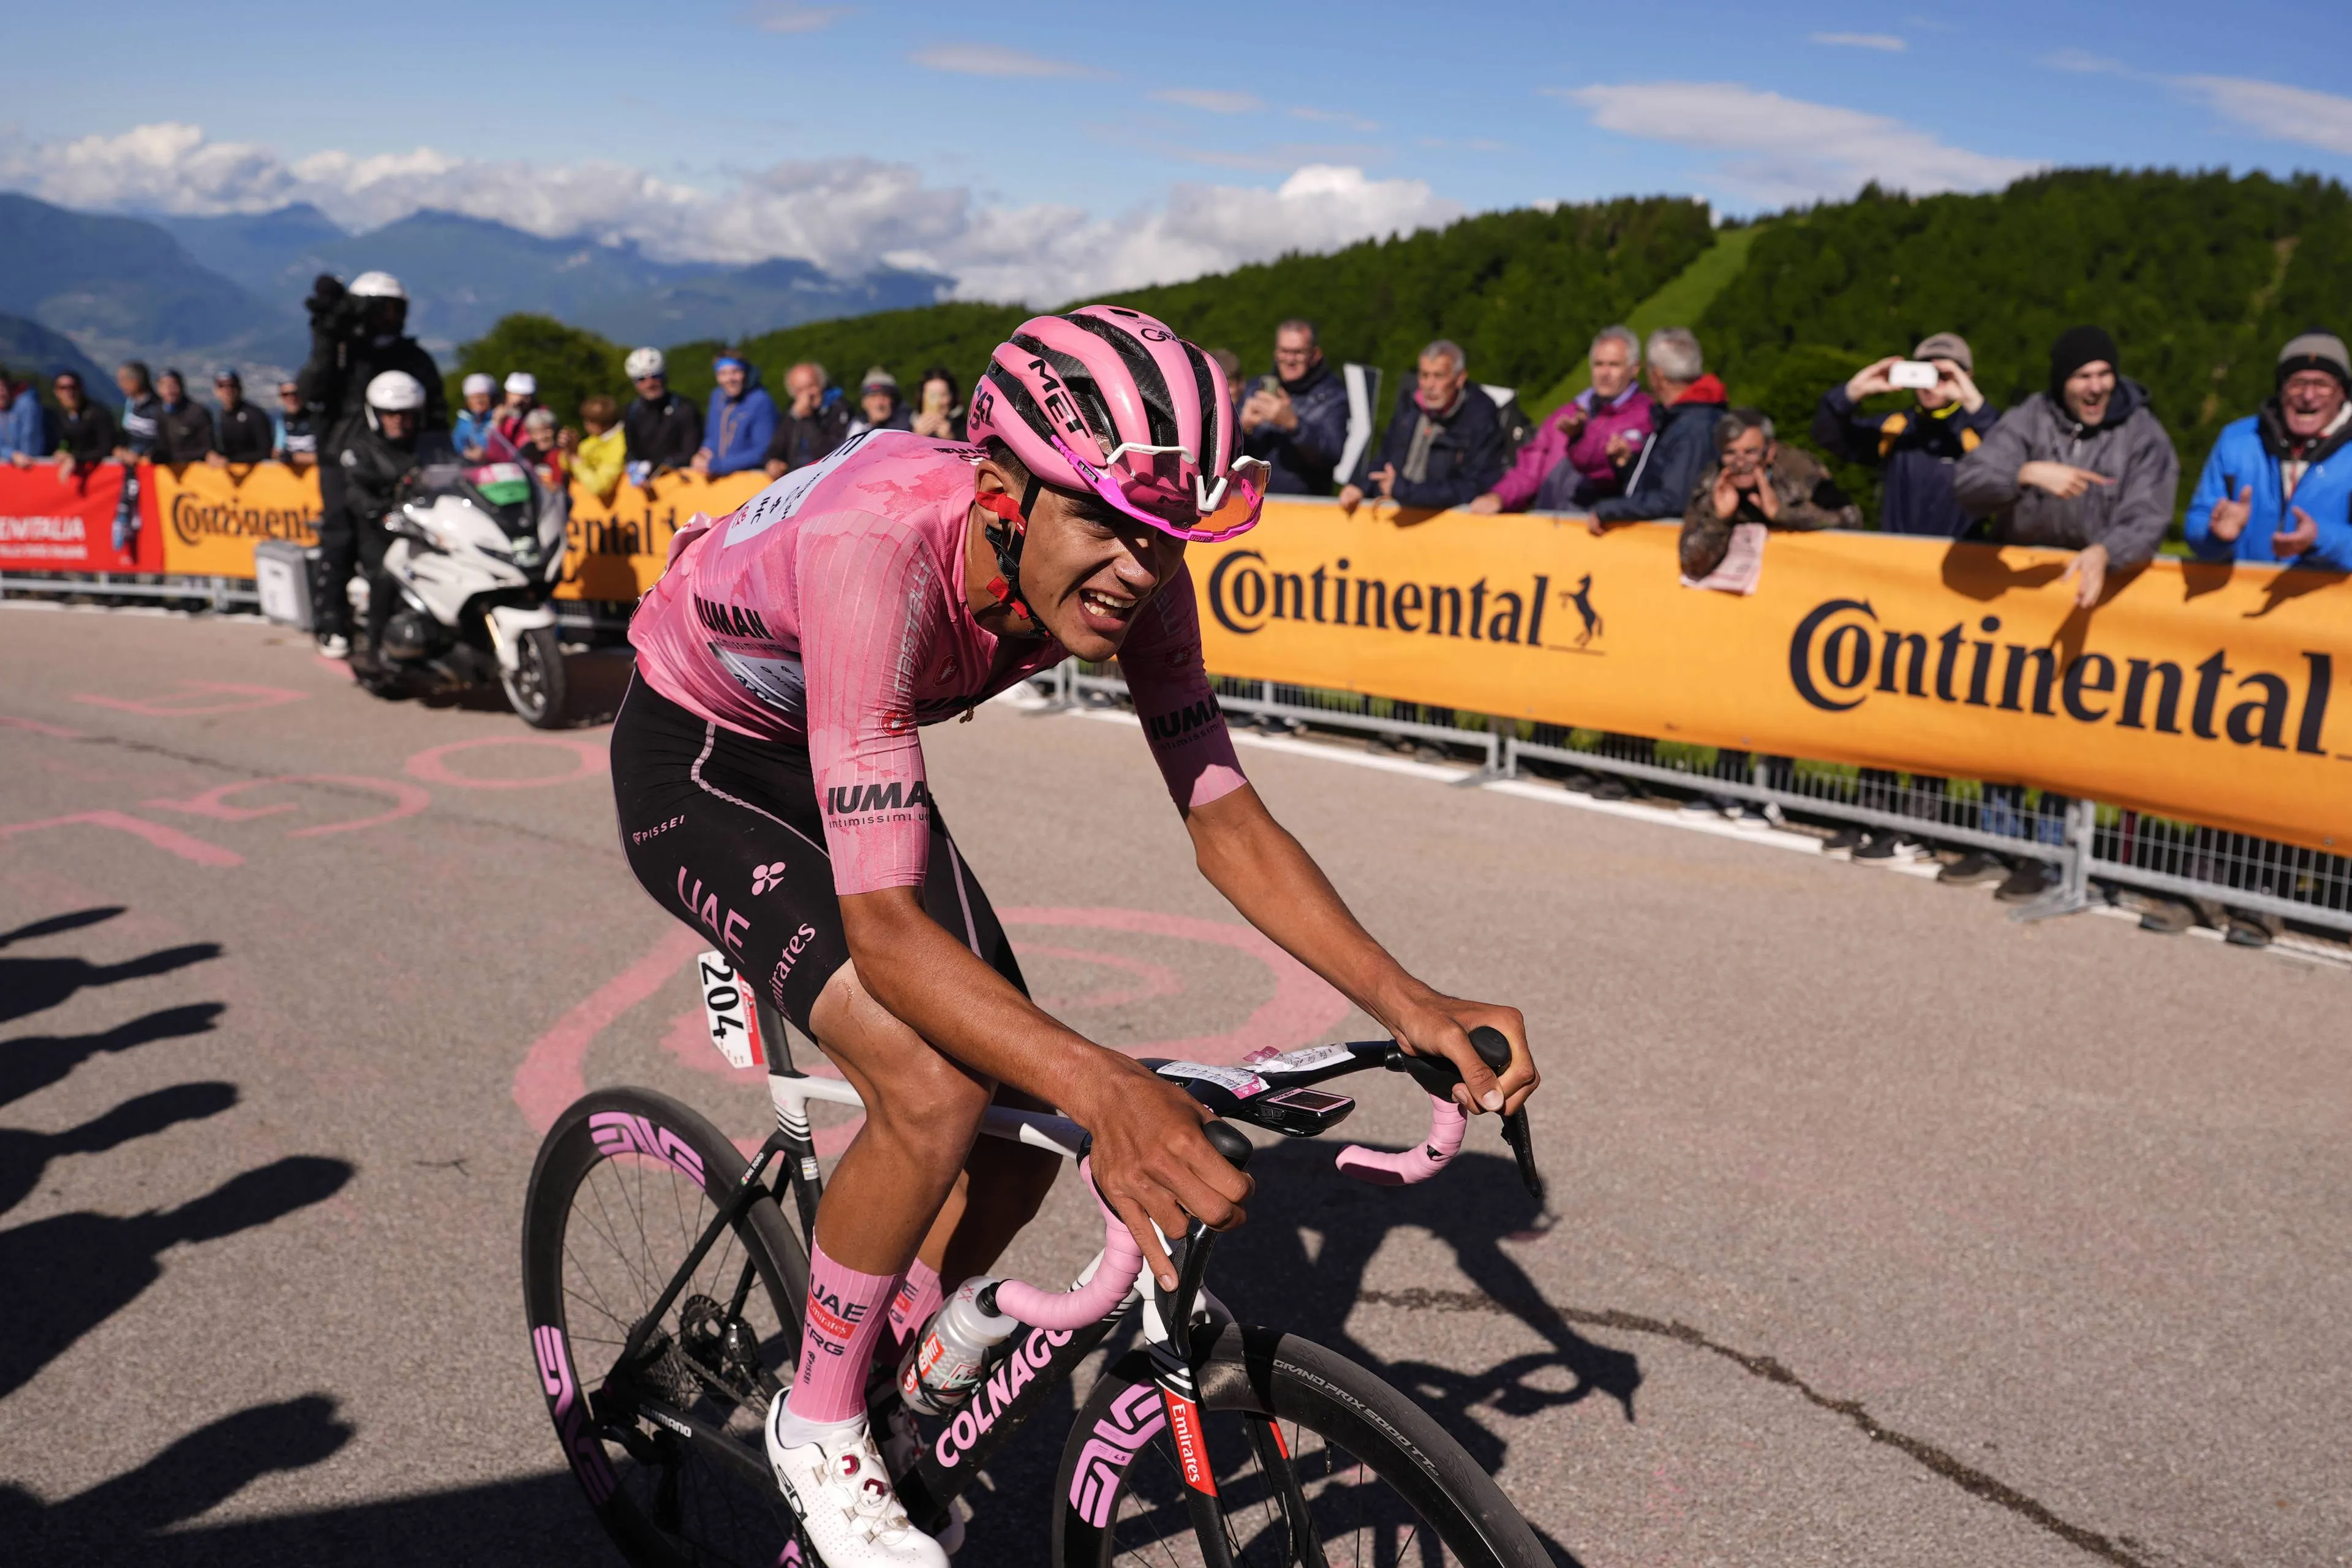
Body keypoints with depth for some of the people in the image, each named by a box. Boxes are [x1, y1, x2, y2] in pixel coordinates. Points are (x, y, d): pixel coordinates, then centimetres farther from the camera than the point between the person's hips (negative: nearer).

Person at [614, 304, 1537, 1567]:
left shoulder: (1128, 573, -22)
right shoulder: (875, 549, -41)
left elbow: (1225, 817, -18)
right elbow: (885, 928, -45)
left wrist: (1408, 1004, -29)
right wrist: (1108, 1088, -58)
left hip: (844, 754, 6)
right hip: (695, 763, -6)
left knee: (1023, 1115, -3)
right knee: (934, 1094, -25)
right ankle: (818, 1425, 3)